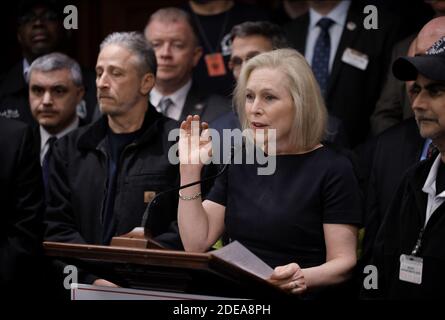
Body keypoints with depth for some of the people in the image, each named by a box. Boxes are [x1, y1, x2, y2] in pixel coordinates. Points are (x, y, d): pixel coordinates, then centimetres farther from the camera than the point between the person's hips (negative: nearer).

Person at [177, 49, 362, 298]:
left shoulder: (333, 169, -2)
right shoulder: (239, 162, 14)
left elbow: (343, 262, -5)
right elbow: (197, 243, 7)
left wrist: (304, 277, -24)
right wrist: (190, 170, 0)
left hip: (295, 300, -4)